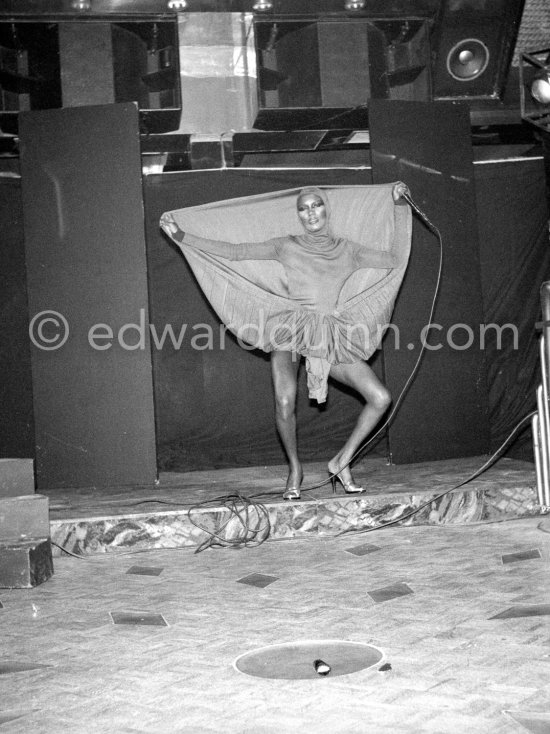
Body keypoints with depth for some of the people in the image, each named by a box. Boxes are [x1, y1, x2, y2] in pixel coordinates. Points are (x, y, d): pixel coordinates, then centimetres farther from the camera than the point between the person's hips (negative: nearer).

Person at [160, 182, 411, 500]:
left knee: (381, 397, -13)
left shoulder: (347, 250, 15)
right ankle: (294, 468, 1)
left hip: (333, 336, 2)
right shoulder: (287, 247, 10)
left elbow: (396, 258, 15)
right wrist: (181, 235, 6)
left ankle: (341, 462, 5)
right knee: (285, 401, -26)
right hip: (292, 330, -2)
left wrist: (400, 207, 15)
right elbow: (234, 251, 9)